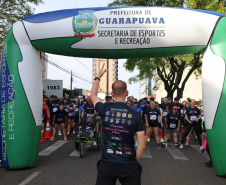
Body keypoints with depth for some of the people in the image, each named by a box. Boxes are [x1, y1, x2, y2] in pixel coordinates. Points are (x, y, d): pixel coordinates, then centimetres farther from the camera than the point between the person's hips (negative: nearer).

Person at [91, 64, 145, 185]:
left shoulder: (105, 110, -4)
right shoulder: (135, 115, -8)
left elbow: (93, 95, 19)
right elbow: (142, 146, -7)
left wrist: (98, 77, 30)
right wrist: (134, 161, 8)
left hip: (106, 165, 1)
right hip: (129, 166, -1)